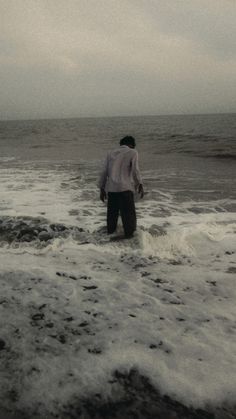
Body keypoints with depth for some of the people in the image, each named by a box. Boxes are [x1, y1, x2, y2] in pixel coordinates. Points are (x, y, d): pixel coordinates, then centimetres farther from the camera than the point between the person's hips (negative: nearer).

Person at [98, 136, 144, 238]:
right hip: (125, 188, -5)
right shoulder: (133, 153, 5)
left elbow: (104, 172, 14)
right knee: (128, 214, 3)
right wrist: (140, 185, 4)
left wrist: (102, 189, 18)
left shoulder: (111, 153, 17)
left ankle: (110, 233, 24)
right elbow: (135, 170, -5)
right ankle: (129, 234, 5)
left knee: (112, 213, 16)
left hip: (111, 188, 5)